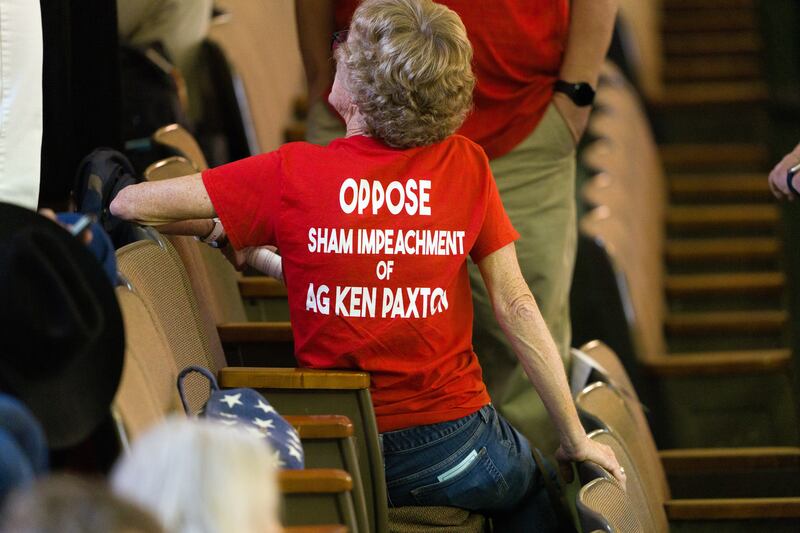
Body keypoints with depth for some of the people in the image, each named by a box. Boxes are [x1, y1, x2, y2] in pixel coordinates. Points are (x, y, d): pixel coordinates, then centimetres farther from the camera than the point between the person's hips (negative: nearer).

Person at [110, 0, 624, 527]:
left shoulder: (292, 173, -10)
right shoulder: (466, 165, -7)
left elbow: (129, 204, -5)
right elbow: (515, 306, -7)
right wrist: (576, 438, 0)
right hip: (453, 444, 0)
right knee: (531, 489, 33)